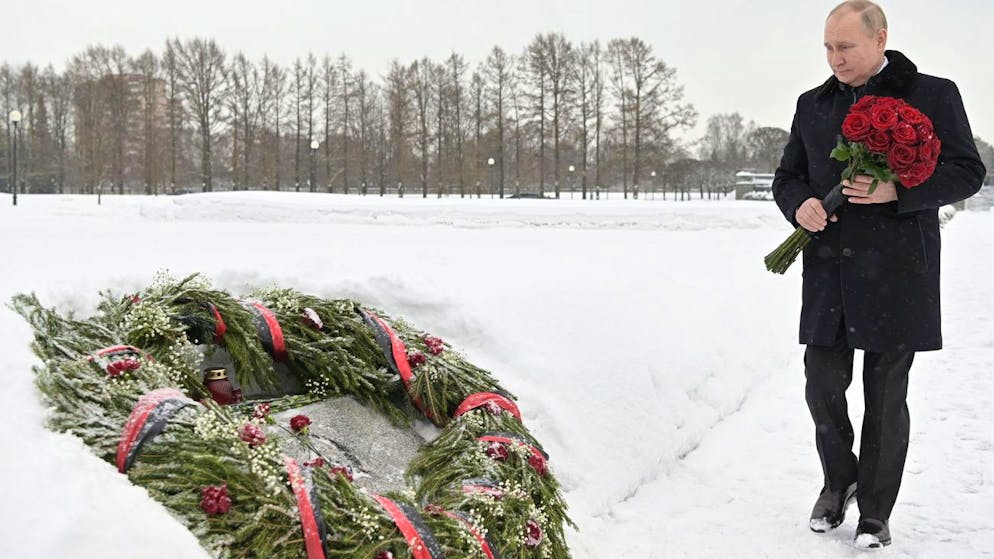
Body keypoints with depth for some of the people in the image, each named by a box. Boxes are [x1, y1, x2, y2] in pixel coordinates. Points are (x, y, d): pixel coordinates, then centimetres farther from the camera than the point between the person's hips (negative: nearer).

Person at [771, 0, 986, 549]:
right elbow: (787, 175, 18)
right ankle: (838, 480, 31)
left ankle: (875, 510, 19)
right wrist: (800, 204, -6)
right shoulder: (813, 104, 13)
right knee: (822, 384, 5)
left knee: (886, 395, 5)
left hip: (897, 272, -3)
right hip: (828, 271, 4)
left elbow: (967, 172, -2)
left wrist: (897, 190, -18)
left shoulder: (933, 95, 1)